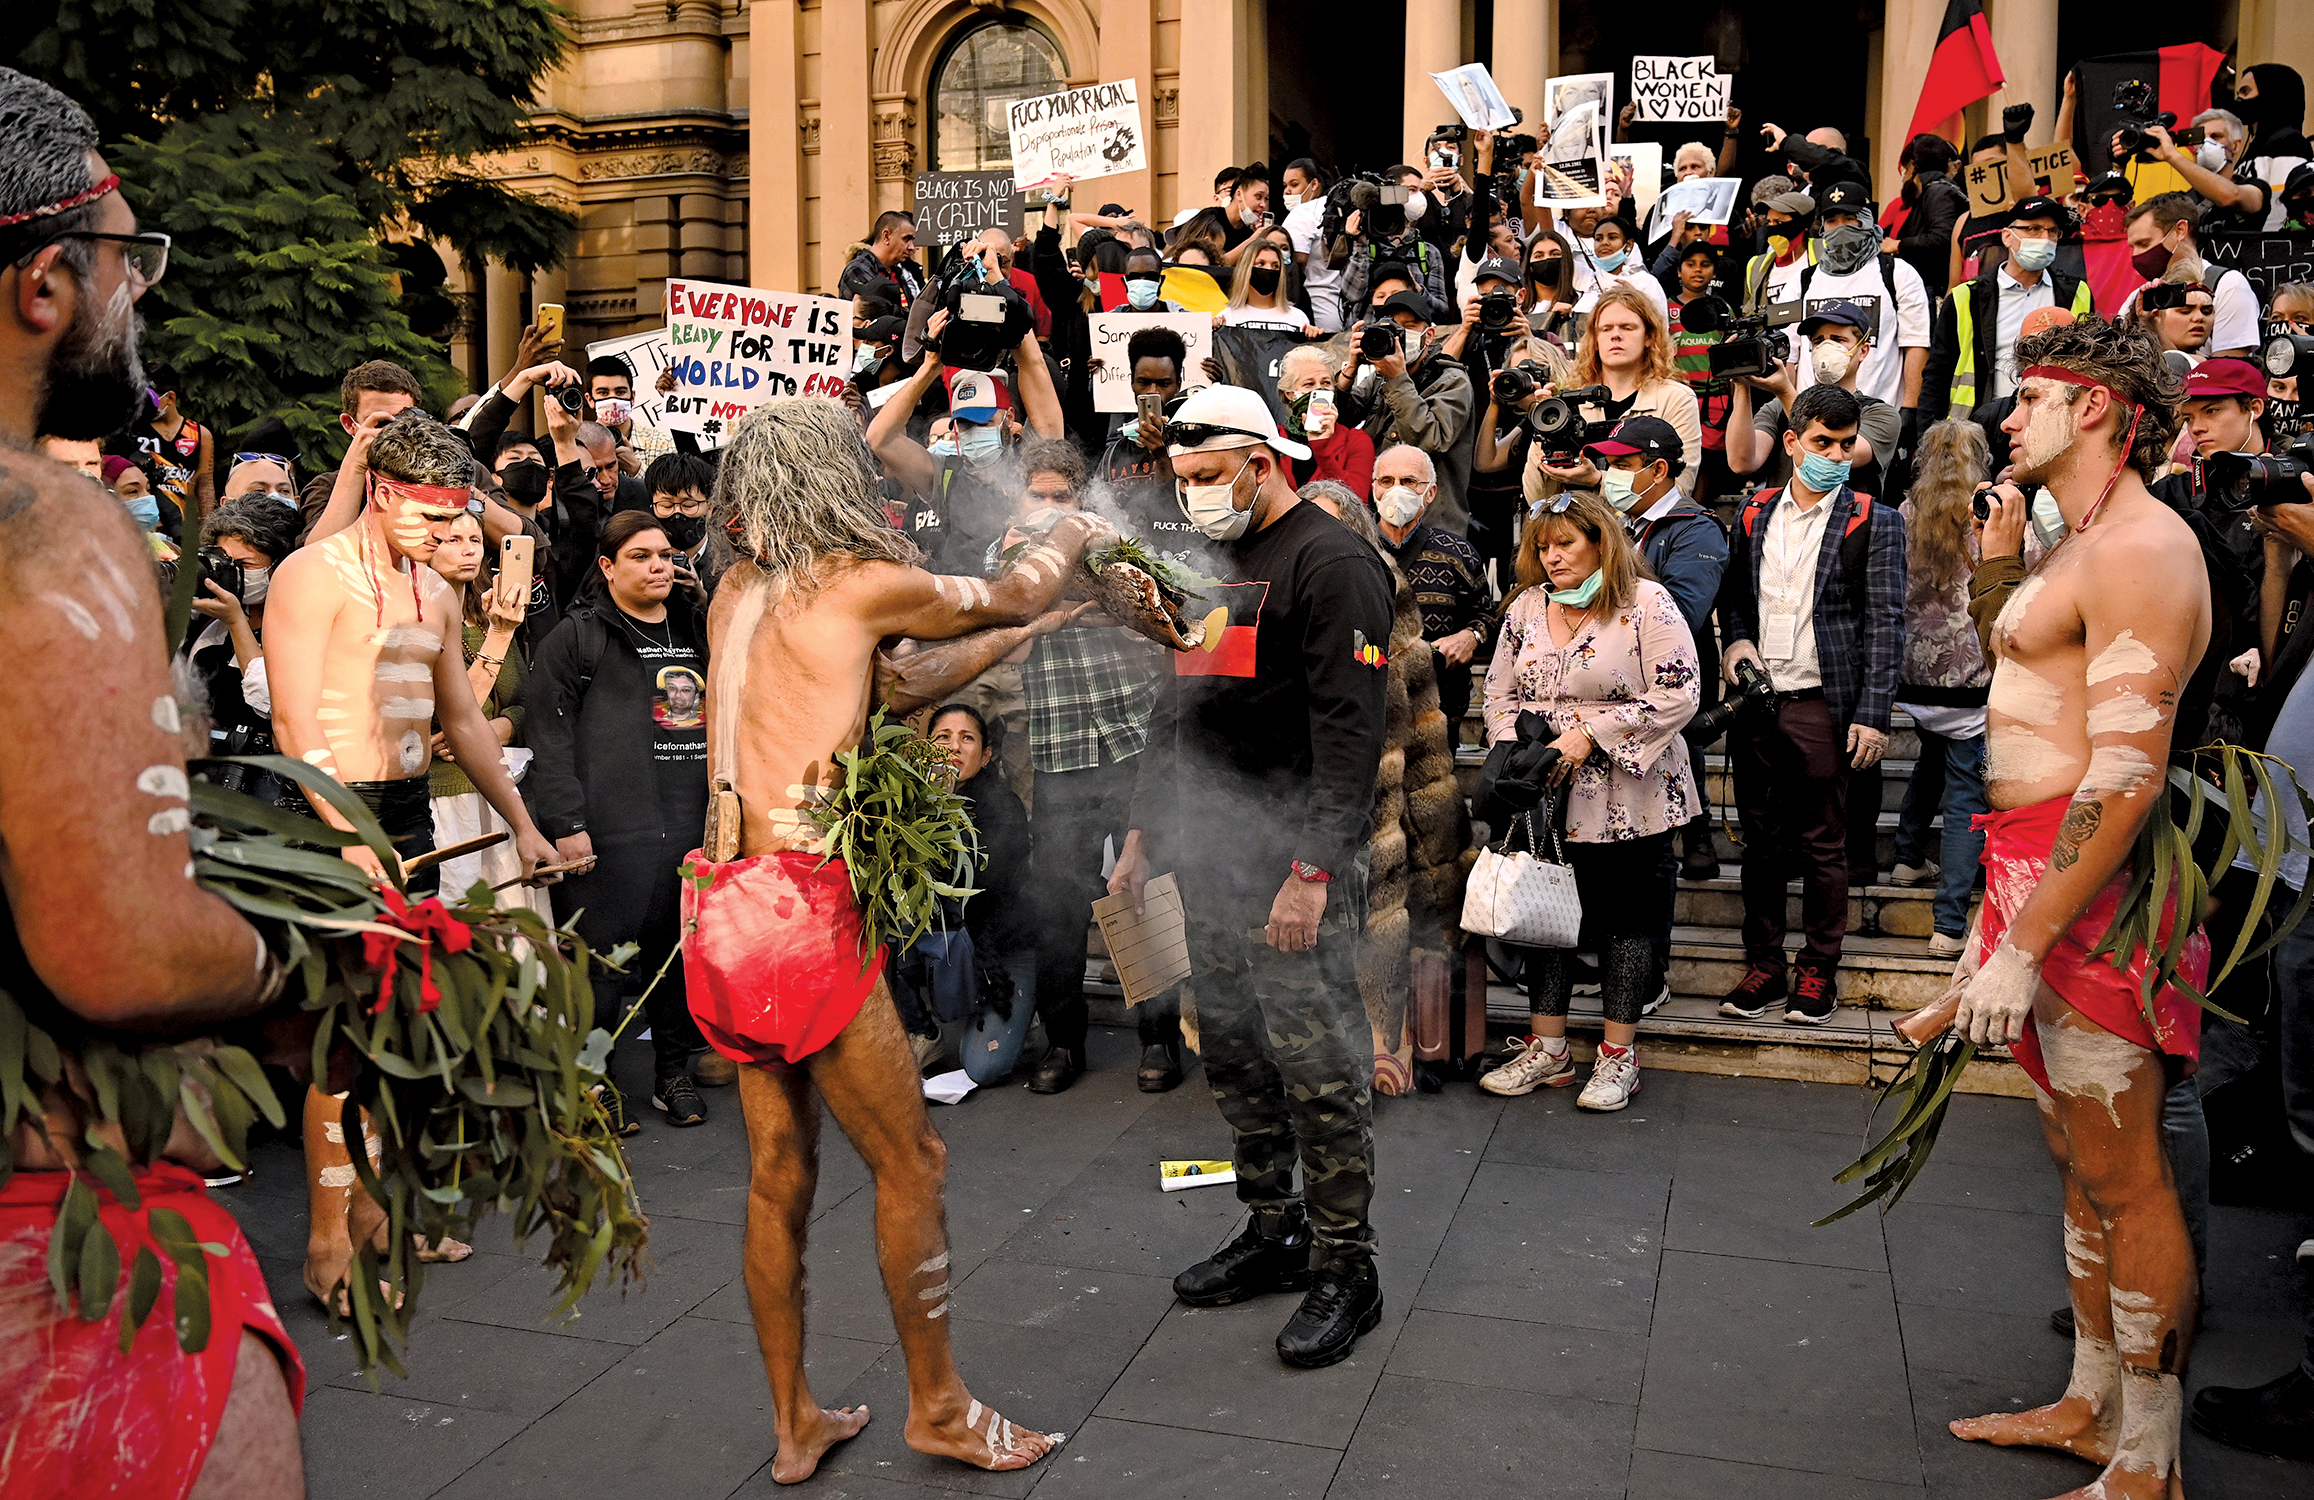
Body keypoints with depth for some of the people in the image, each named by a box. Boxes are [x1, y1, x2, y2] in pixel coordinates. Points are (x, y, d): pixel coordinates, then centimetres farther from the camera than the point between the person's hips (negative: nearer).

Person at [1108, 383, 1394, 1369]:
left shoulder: (1330, 562, -9)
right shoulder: (1209, 565, 18)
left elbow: (1349, 730, -16)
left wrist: (1311, 871, -22)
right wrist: (1144, 832, 19)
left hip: (1290, 868, -8)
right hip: (1207, 862, 8)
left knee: (1319, 1072, -3)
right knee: (1234, 1061, 14)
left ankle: (1345, 1271, 9)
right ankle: (1274, 1234, 27)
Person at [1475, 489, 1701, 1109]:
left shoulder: (1647, 604, -8)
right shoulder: (1526, 606, 9)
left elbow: (1679, 693, -14)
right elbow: (1499, 692, 13)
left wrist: (1589, 734, -18)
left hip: (1626, 798, -5)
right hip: (1545, 799, 5)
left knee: (1623, 917, 2)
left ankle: (1618, 1057, 14)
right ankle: (1546, 1049, 21)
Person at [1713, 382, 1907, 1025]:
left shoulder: (1873, 522, -2)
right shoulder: (1754, 515, 10)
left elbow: (1886, 624, -5)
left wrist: (1872, 715, -12)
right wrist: (1736, 640, -1)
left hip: (1822, 705, -4)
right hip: (1756, 703, 4)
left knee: (1823, 847, 4)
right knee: (1760, 843, 9)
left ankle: (1818, 971, 16)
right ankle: (1763, 966, 19)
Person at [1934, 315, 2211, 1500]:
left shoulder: (2139, 548, -15)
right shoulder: (2080, 546, 19)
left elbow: (2127, 774, -23)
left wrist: (2024, 943, -24)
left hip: (2089, 882, -10)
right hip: (2033, 870, 10)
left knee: (2124, 1181, -1)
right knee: (2079, 1158, 18)